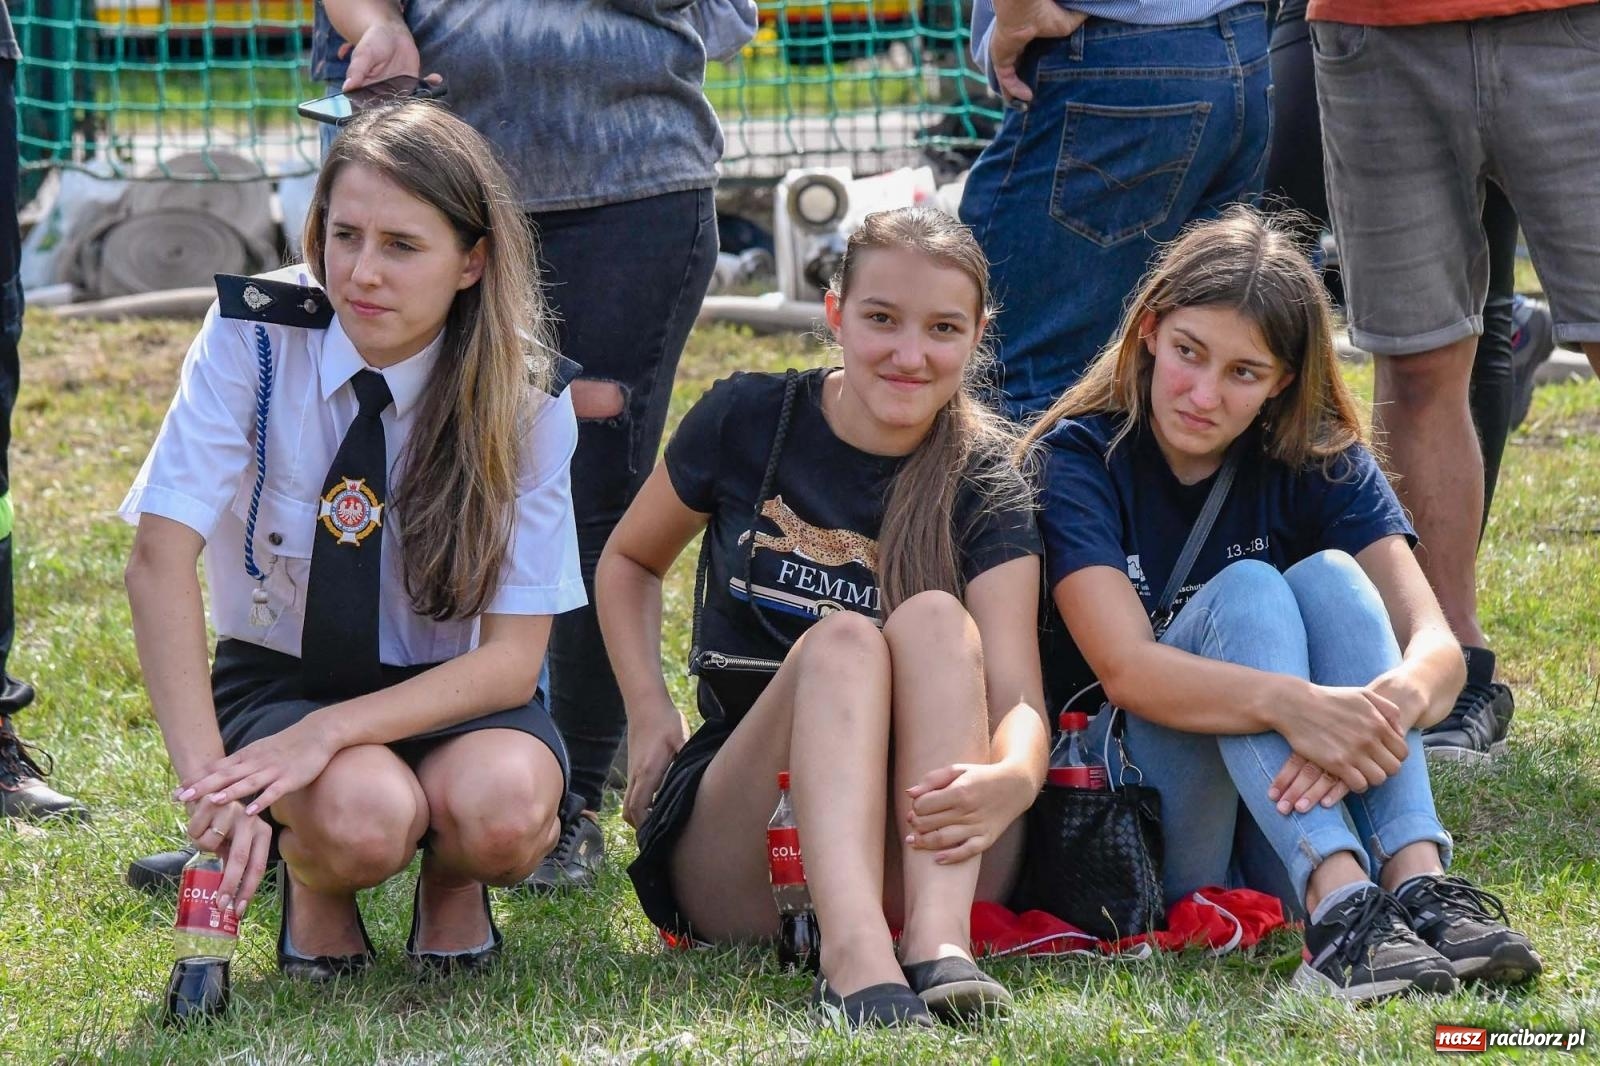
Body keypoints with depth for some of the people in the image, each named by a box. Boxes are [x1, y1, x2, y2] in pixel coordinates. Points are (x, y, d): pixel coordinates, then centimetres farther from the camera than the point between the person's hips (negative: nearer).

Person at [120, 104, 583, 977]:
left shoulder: (526, 396, -15)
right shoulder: (253, 337, -16)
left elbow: (512, 658, -16)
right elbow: (160, 560, -23)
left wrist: (328, 734, -32)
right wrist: (206, 776, -35)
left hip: (453, 694, 1)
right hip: (279, 680, -1)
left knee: (503, 809, -34)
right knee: (364, 816, -35)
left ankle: (451, 887, 2)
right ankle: (313, 881, 2)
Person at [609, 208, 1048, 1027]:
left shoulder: (985, 488, -3)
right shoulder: (746, 422, 0)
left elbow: (1017, 698, -17)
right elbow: (629, 562, 17)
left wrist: (1010, 780, -41)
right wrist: (649, 710, -2)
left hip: (915, 858, 0)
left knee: (936, 619, -24)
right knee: (841, 641, -28)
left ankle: (940, 942, -45)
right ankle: (854, 956, -54)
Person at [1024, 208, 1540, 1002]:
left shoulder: (1319, 462, 1)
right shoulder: (1079, 461, -9)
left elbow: (1436, 645, -14)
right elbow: (1125, 668, -25)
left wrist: (1388, 707, -39)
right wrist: (1289, 704, -44)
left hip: (1309, 804, 3)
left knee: (1330, 578, -20)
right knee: (1246, 592, -26)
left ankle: (1417, 883, -39)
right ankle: (1339, 909, -48)